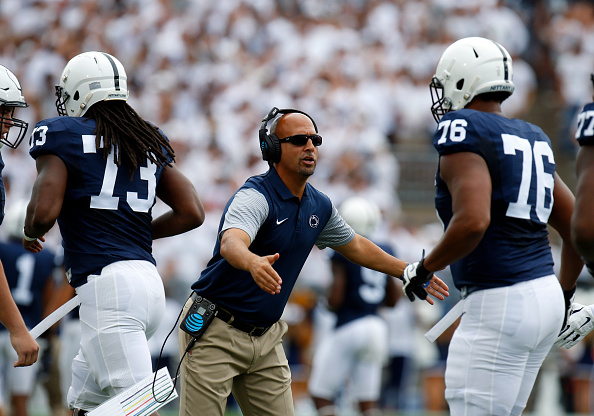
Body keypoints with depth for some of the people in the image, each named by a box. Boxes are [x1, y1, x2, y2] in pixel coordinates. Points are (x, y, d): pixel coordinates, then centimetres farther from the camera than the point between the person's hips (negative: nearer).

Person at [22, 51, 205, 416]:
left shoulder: (63, 135, -1)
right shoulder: (150, 141, 17)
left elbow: (45, 211, -13)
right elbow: (192, 213, 13)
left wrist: (30, 234, 10)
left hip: (106, 283, -8)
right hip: (149, 280, 8)